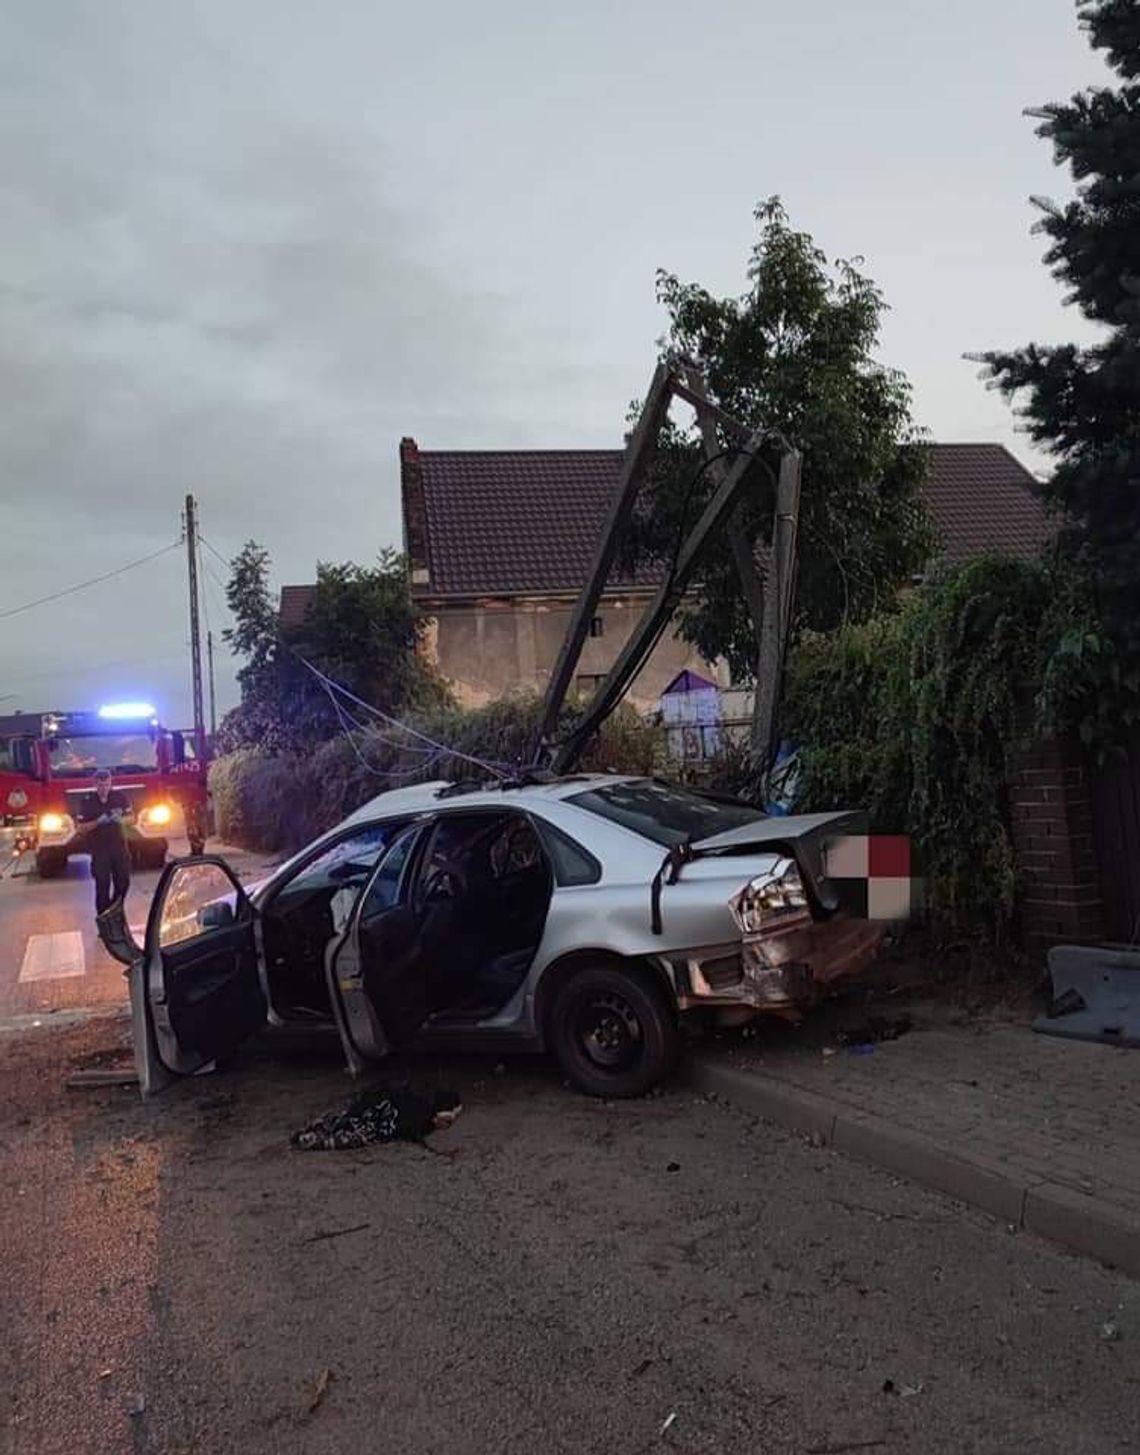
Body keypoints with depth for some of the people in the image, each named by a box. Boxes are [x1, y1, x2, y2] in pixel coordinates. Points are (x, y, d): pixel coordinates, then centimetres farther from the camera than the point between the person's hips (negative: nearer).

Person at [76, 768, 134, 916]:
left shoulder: (120, 796, -1)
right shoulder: (87, 802, -6)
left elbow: (131, 817, 5)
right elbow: (82, 827, -5)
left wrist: (121, 819, -17)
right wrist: (98, 822, -22)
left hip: (120, 847, 2)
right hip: (99, 850, -2)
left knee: (123, 881, 6)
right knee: (102, 885, -3)